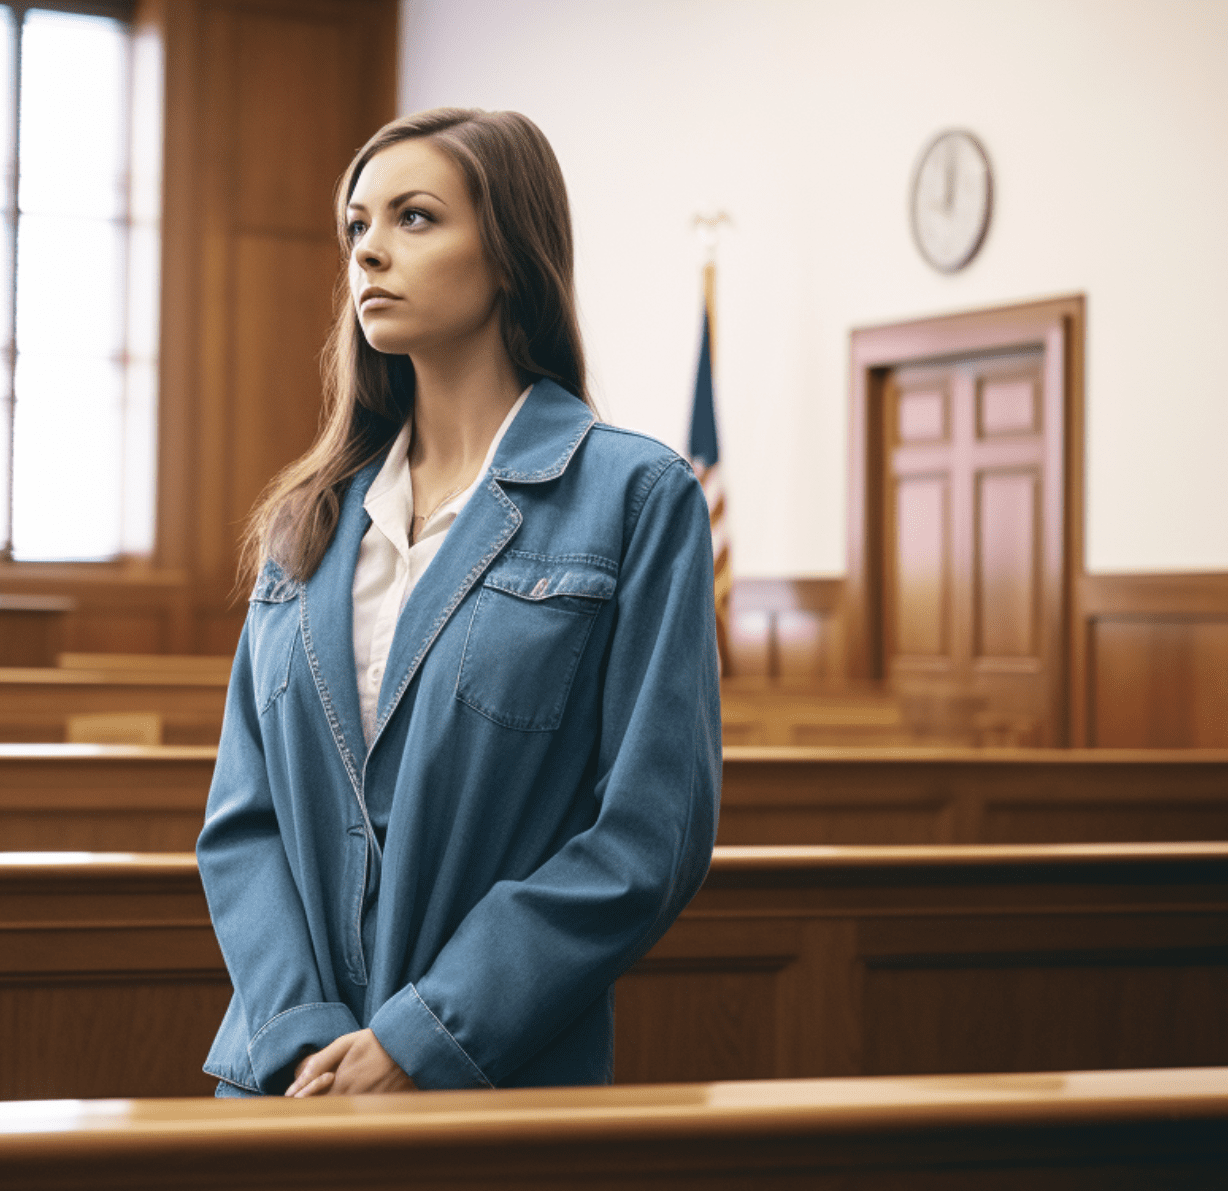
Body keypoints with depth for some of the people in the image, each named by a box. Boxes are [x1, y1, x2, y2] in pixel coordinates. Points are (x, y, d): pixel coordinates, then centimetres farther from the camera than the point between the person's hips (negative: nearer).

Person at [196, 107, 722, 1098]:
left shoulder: (638, 496, -6)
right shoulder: (310, 516, 9)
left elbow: (651, 834, -11)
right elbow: (243, 818, 7)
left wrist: (422, 1041, -15)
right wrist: (304, 1037, -9)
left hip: (504, 1088, -4)